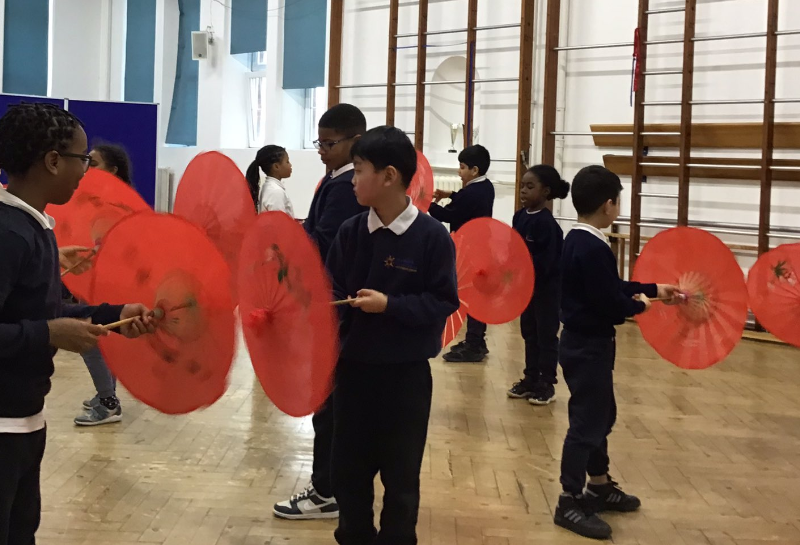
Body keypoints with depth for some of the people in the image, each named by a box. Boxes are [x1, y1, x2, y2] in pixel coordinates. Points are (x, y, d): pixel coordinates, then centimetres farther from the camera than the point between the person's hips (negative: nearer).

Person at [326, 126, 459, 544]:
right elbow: (333, 291, 4)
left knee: (400, 474, 9)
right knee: (348, 467, 15)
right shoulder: (350, 232, -1)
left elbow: (444, 302, -12)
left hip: (406, 373, -4)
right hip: (353, 366, 4)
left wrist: (390, 305, -20)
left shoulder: (432, 236, -13)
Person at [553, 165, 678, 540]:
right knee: (587, 421, -2)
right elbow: (610, 304, -25)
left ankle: (599, 487, 34)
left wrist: (654, 290, 16)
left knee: (601, 414, 21)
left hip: (584, 342, 10)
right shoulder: (594, 249, -24)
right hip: (588, 347, -10)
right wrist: (639, 306, -5)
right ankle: (570, 502, 7)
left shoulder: (577, 242, 8)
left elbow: (608, 288, 15)